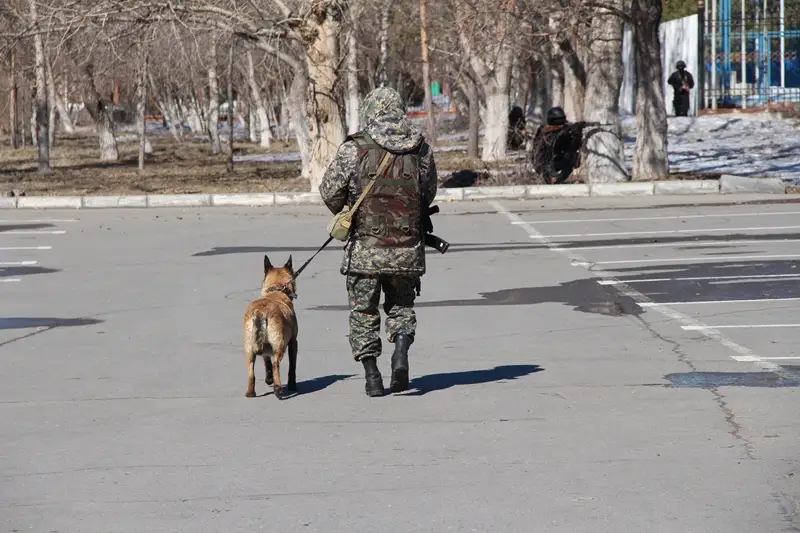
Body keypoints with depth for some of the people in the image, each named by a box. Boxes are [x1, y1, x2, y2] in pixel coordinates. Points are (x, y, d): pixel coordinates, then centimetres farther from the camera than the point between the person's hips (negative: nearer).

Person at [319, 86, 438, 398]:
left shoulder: (354, 149, -9)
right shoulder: (420, 149, 0)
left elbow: (330, 193, -4)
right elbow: (428, 195, 10)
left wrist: (346, 214, 17)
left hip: (365, 248, -2)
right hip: (408, 247, 2)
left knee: (364, 312, 11)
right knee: (401, 306, 20)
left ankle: (372, 376, 8)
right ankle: (401, 353, -4)